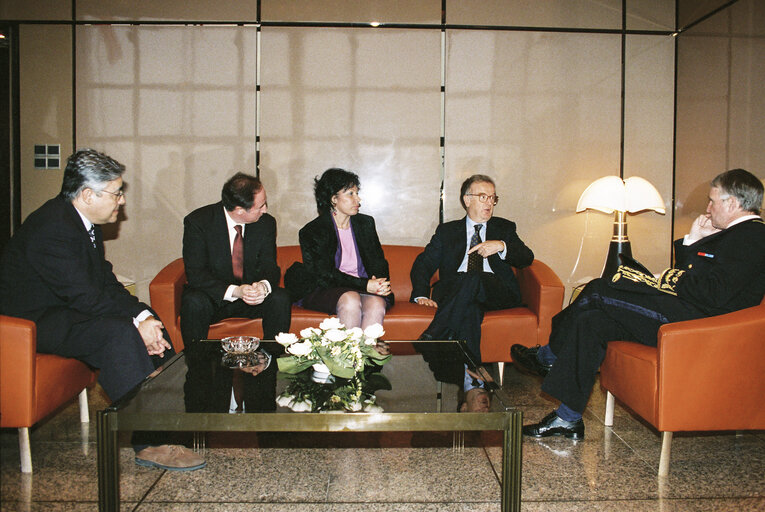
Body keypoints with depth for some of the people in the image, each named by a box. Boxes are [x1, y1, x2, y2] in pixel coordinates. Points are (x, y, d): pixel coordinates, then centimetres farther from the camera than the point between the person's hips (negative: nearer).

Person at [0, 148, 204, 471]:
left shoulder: (84, 221, 6)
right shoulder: (51, 227, -24)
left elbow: (106, 280, 5)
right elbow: (83, 296, -28)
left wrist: (143, 315, -9)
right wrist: (136, 322, -22)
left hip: (66, 309, 10)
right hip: (34, 321, -10)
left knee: (150, 323, 2)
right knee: (119, 332, -30)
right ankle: (149, 443, -27)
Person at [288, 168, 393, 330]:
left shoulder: (366, 223, 13)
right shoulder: (311, 231, -2)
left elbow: (379, 261, 13)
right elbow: (325, 274, -12)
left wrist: (380, 283, -11)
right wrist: (364, 285, -23)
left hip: (364, 289, 3)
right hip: (324, 291, -3)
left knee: (376, 303, -30)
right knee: (350, 299, -35)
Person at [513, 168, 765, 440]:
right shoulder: (737, 233, 22)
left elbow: (714, 294, -22)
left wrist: (671, 279, -8)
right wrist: (691, 243, 9)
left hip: (693, 319, -10)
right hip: (681, 311, 10)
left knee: (598, 290, -12)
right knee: (591, 320, -1)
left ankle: (546, 356, 8)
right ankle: (568, 419, 2)